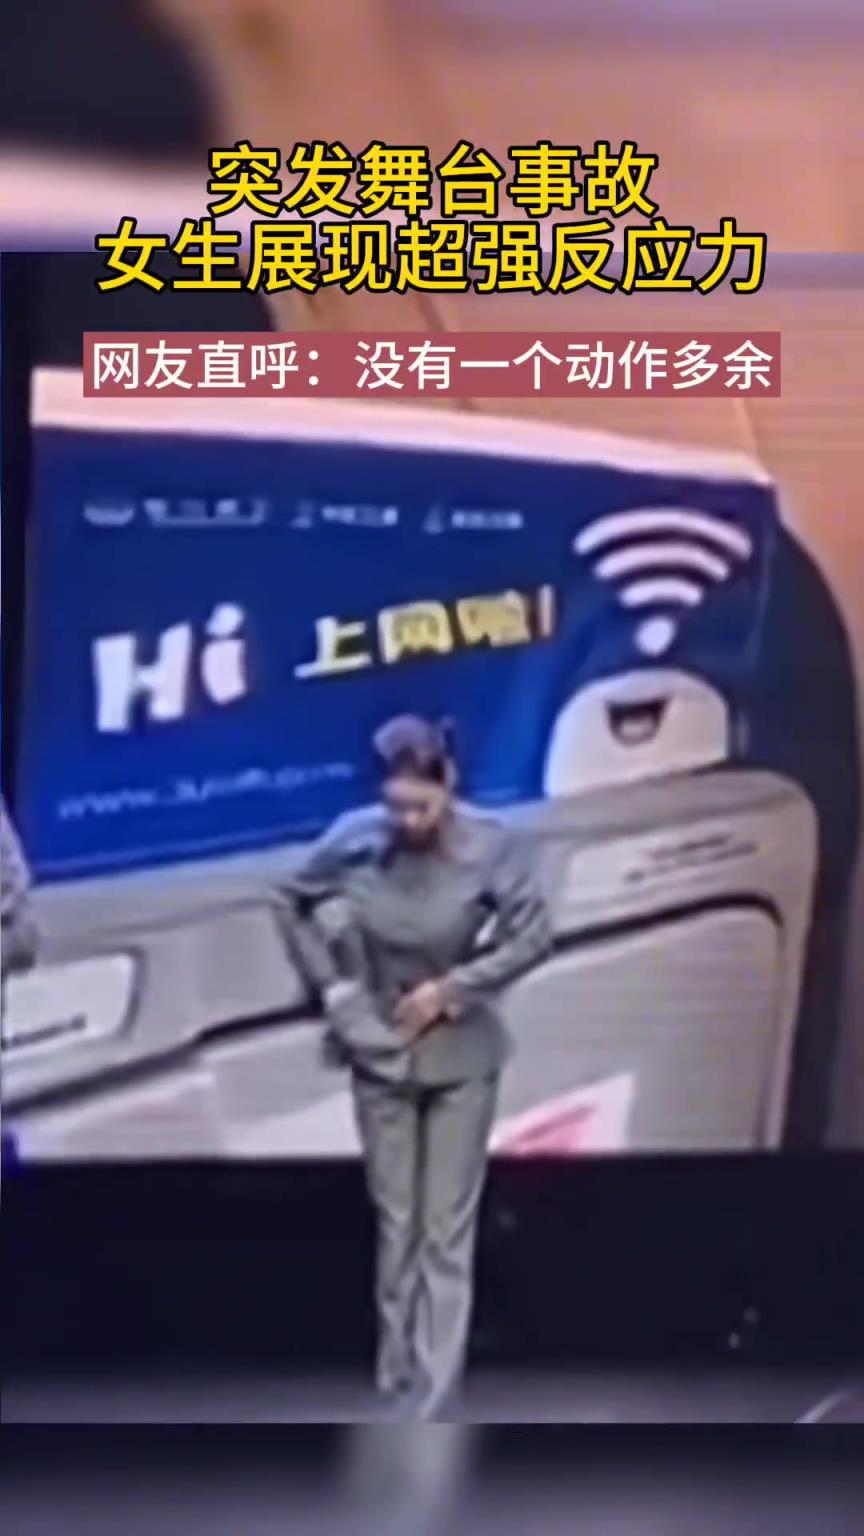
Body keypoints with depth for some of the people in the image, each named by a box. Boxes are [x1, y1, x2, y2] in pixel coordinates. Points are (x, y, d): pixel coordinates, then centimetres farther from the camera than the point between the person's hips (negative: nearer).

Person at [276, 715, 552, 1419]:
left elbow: (533, 935, -13)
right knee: (396, 1224, 12)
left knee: (447, 1231, 1)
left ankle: (432, 1408, 6)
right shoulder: (355, 839, -15)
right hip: (381, 1051, 2)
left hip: (461, 1056, -2)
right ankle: (396, 1387, 27)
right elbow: (296, 902, 2)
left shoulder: (490, 846, -20)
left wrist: (452, 987, -16)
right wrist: (332, 986, -4)